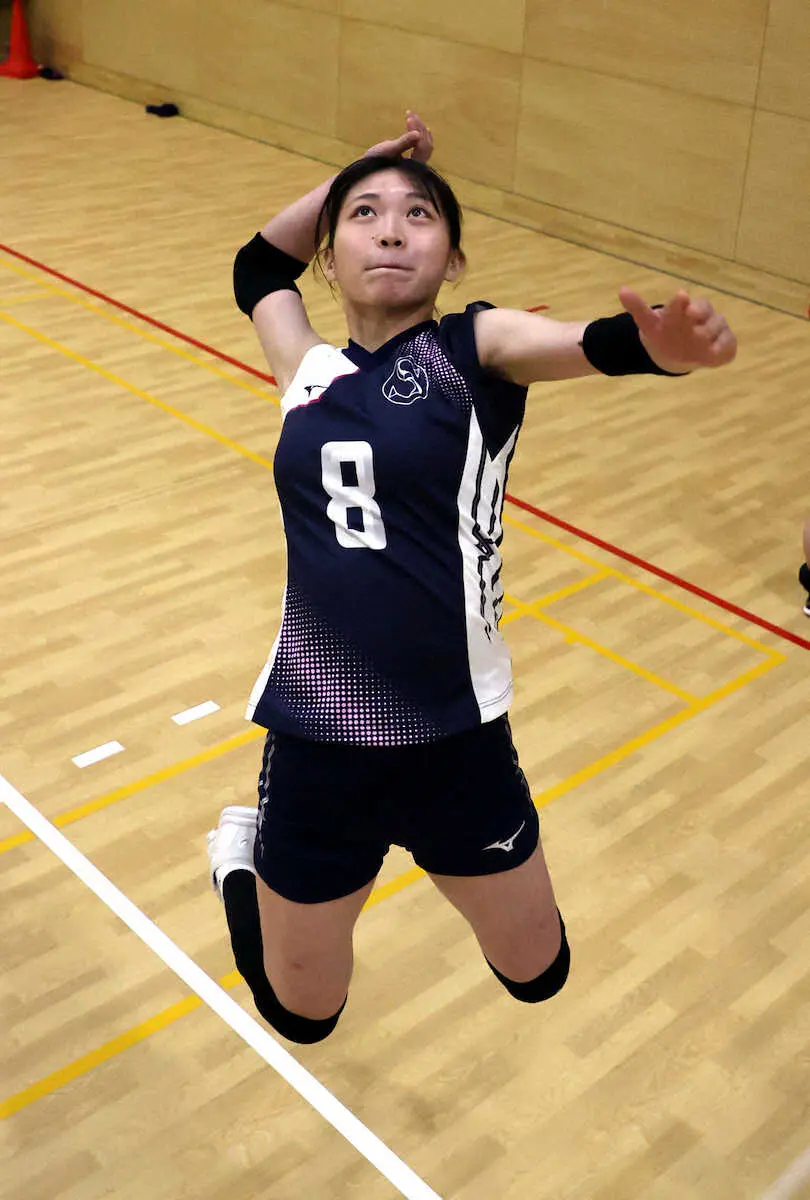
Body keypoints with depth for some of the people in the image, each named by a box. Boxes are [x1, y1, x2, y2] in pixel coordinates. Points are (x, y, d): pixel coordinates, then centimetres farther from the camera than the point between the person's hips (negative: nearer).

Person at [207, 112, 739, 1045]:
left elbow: (587, 341, -26)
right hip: (315, 746, 2)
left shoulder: (473, 351, -5)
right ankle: (237, 852, 48)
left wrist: (660, 344, -48)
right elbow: (259, 263, 25)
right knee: (301, 1016, 20)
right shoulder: (310, 373, 6)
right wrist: (357, 169, 18)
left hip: (455, 742, -2)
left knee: (537, 975, 20)